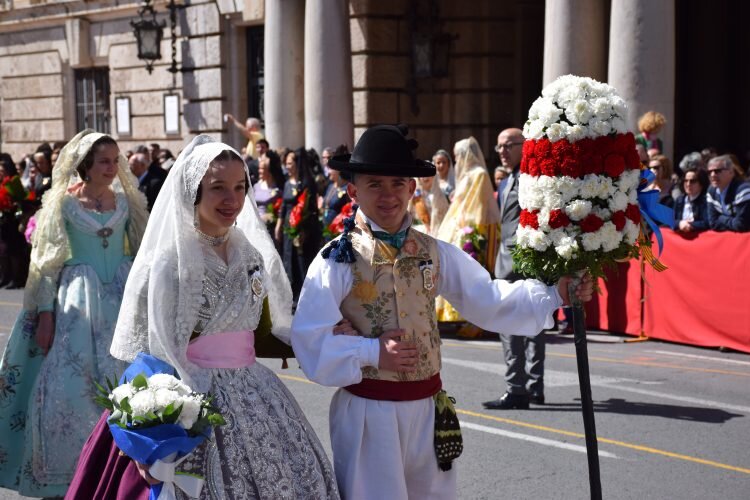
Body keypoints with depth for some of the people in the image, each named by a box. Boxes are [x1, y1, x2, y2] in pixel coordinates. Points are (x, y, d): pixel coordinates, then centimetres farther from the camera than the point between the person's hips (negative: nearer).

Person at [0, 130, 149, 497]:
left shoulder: (126, 200, 6)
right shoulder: (63, 202, -3)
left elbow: (142, 251, 12)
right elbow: (48, 261, -3)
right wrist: (45, 313, -10)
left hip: (123, 293, 3)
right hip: (78, 296, -3)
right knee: (66, 383, -8)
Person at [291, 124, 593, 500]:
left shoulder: (434, 253, 4)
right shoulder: (337, 259, -10)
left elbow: (487, 300, 3)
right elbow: (309, 339, -13)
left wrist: (554, 293, -7)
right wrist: (372, 354, -21)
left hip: (426, 408, 5)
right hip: (369, 414, -4)